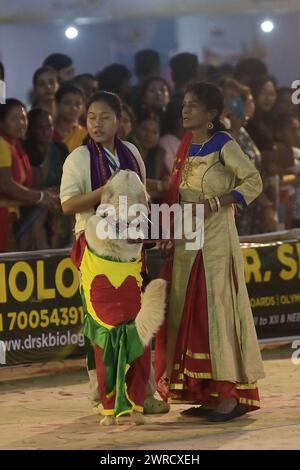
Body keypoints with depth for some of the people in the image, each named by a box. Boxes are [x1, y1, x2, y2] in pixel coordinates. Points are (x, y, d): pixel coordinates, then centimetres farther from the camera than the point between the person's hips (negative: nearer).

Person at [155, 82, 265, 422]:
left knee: (217, 308, -9)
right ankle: (208, 393, 11)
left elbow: (253, 181, -14)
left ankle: (232, 394, -6)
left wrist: (215, 204, -25)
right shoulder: (187, 147, 13)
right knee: (189, 314, 6)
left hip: (216, 240, -7)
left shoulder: (224, 146, -7)